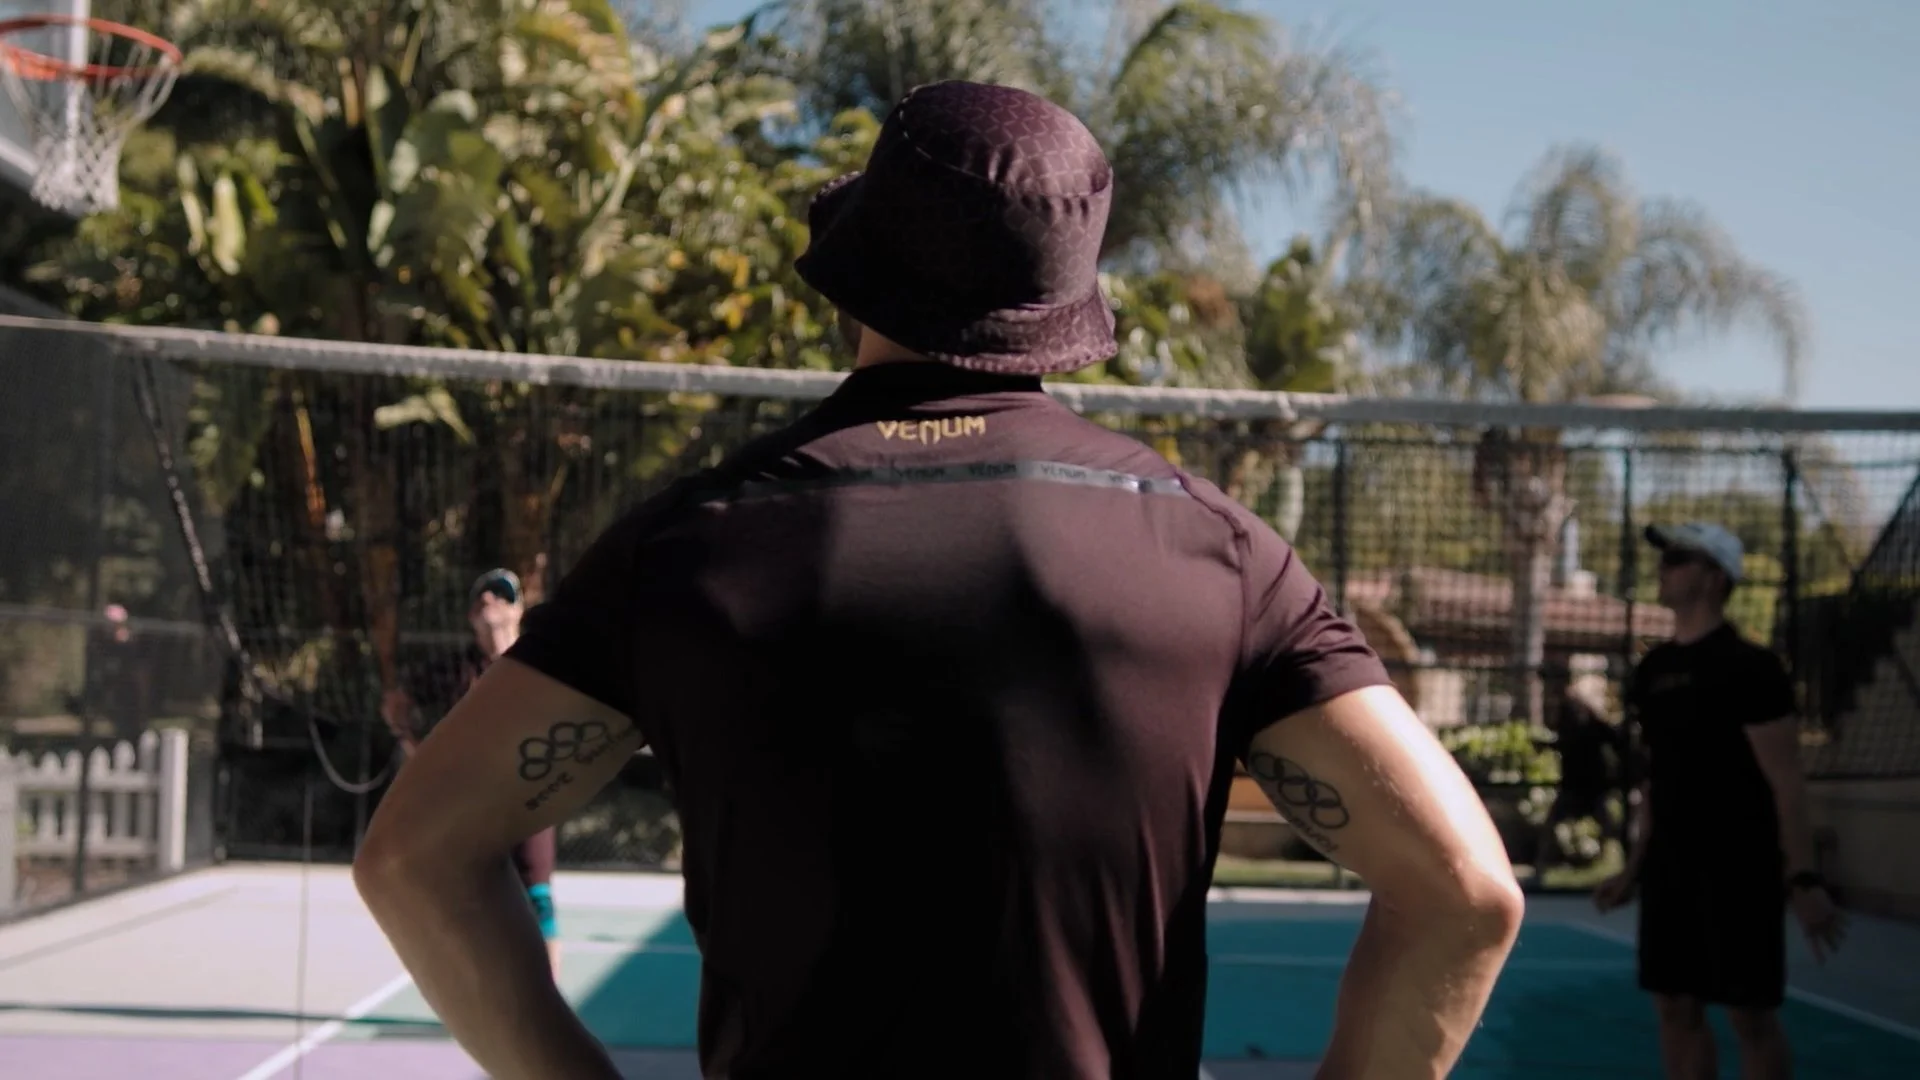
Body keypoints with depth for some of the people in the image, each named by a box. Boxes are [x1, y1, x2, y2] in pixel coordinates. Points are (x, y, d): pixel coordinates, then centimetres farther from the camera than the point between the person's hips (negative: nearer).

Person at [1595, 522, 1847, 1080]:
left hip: (1739, 868, -7)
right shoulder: (1653, 668, 10)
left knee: (1750, 1013, -1)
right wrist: (1636, 866, 17)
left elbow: (1785, 780, -14)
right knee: (1676, 1006, 9)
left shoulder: (1749, 667, -12)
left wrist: (1802, 876, -19)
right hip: (1671, 867, 7)